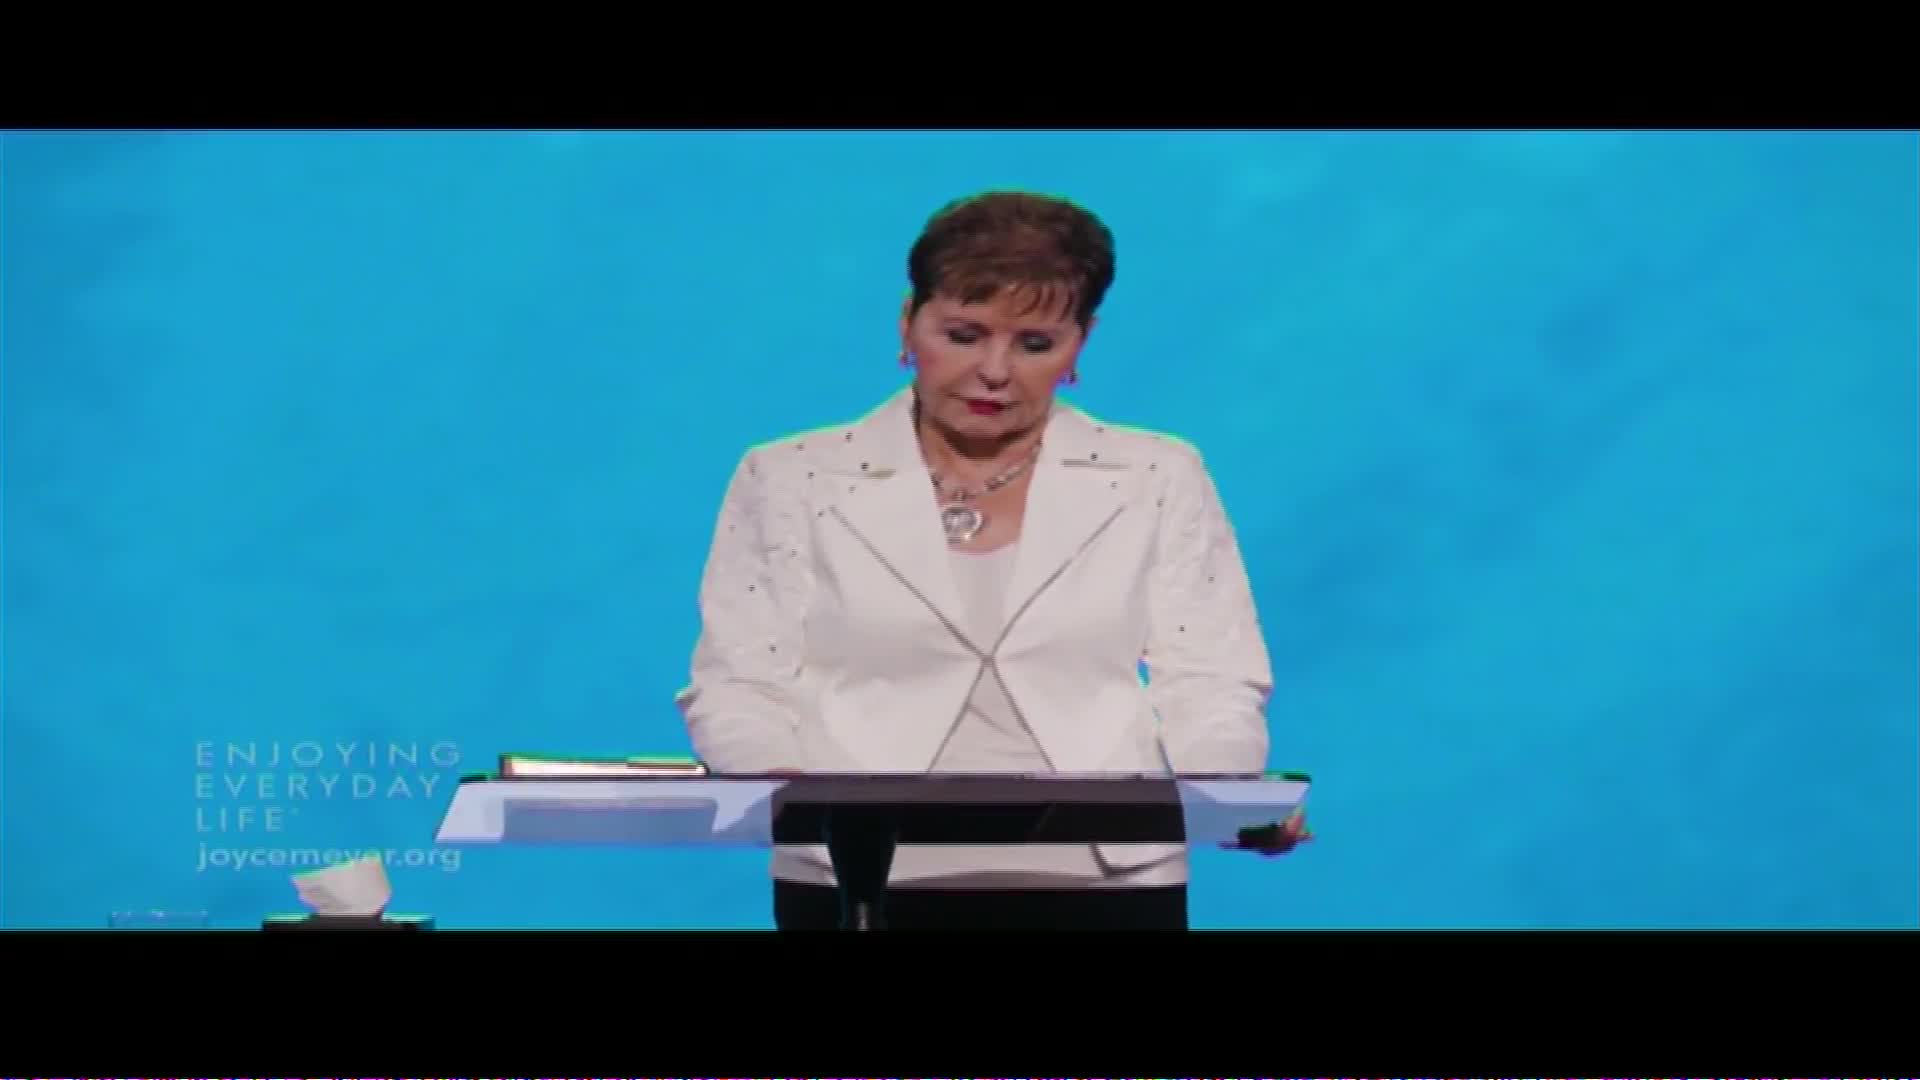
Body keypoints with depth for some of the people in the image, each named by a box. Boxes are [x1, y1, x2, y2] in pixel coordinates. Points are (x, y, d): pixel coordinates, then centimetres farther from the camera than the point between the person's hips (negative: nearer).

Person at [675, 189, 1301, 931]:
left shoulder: (1160, 480, 13)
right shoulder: (788, 479, 11)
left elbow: (1208, 686, 9)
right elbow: (735, 687, 7)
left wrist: (1230, 797, -12)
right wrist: (781, 783, -14)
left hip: (1103, 882, 1)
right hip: (858, 884, 0)